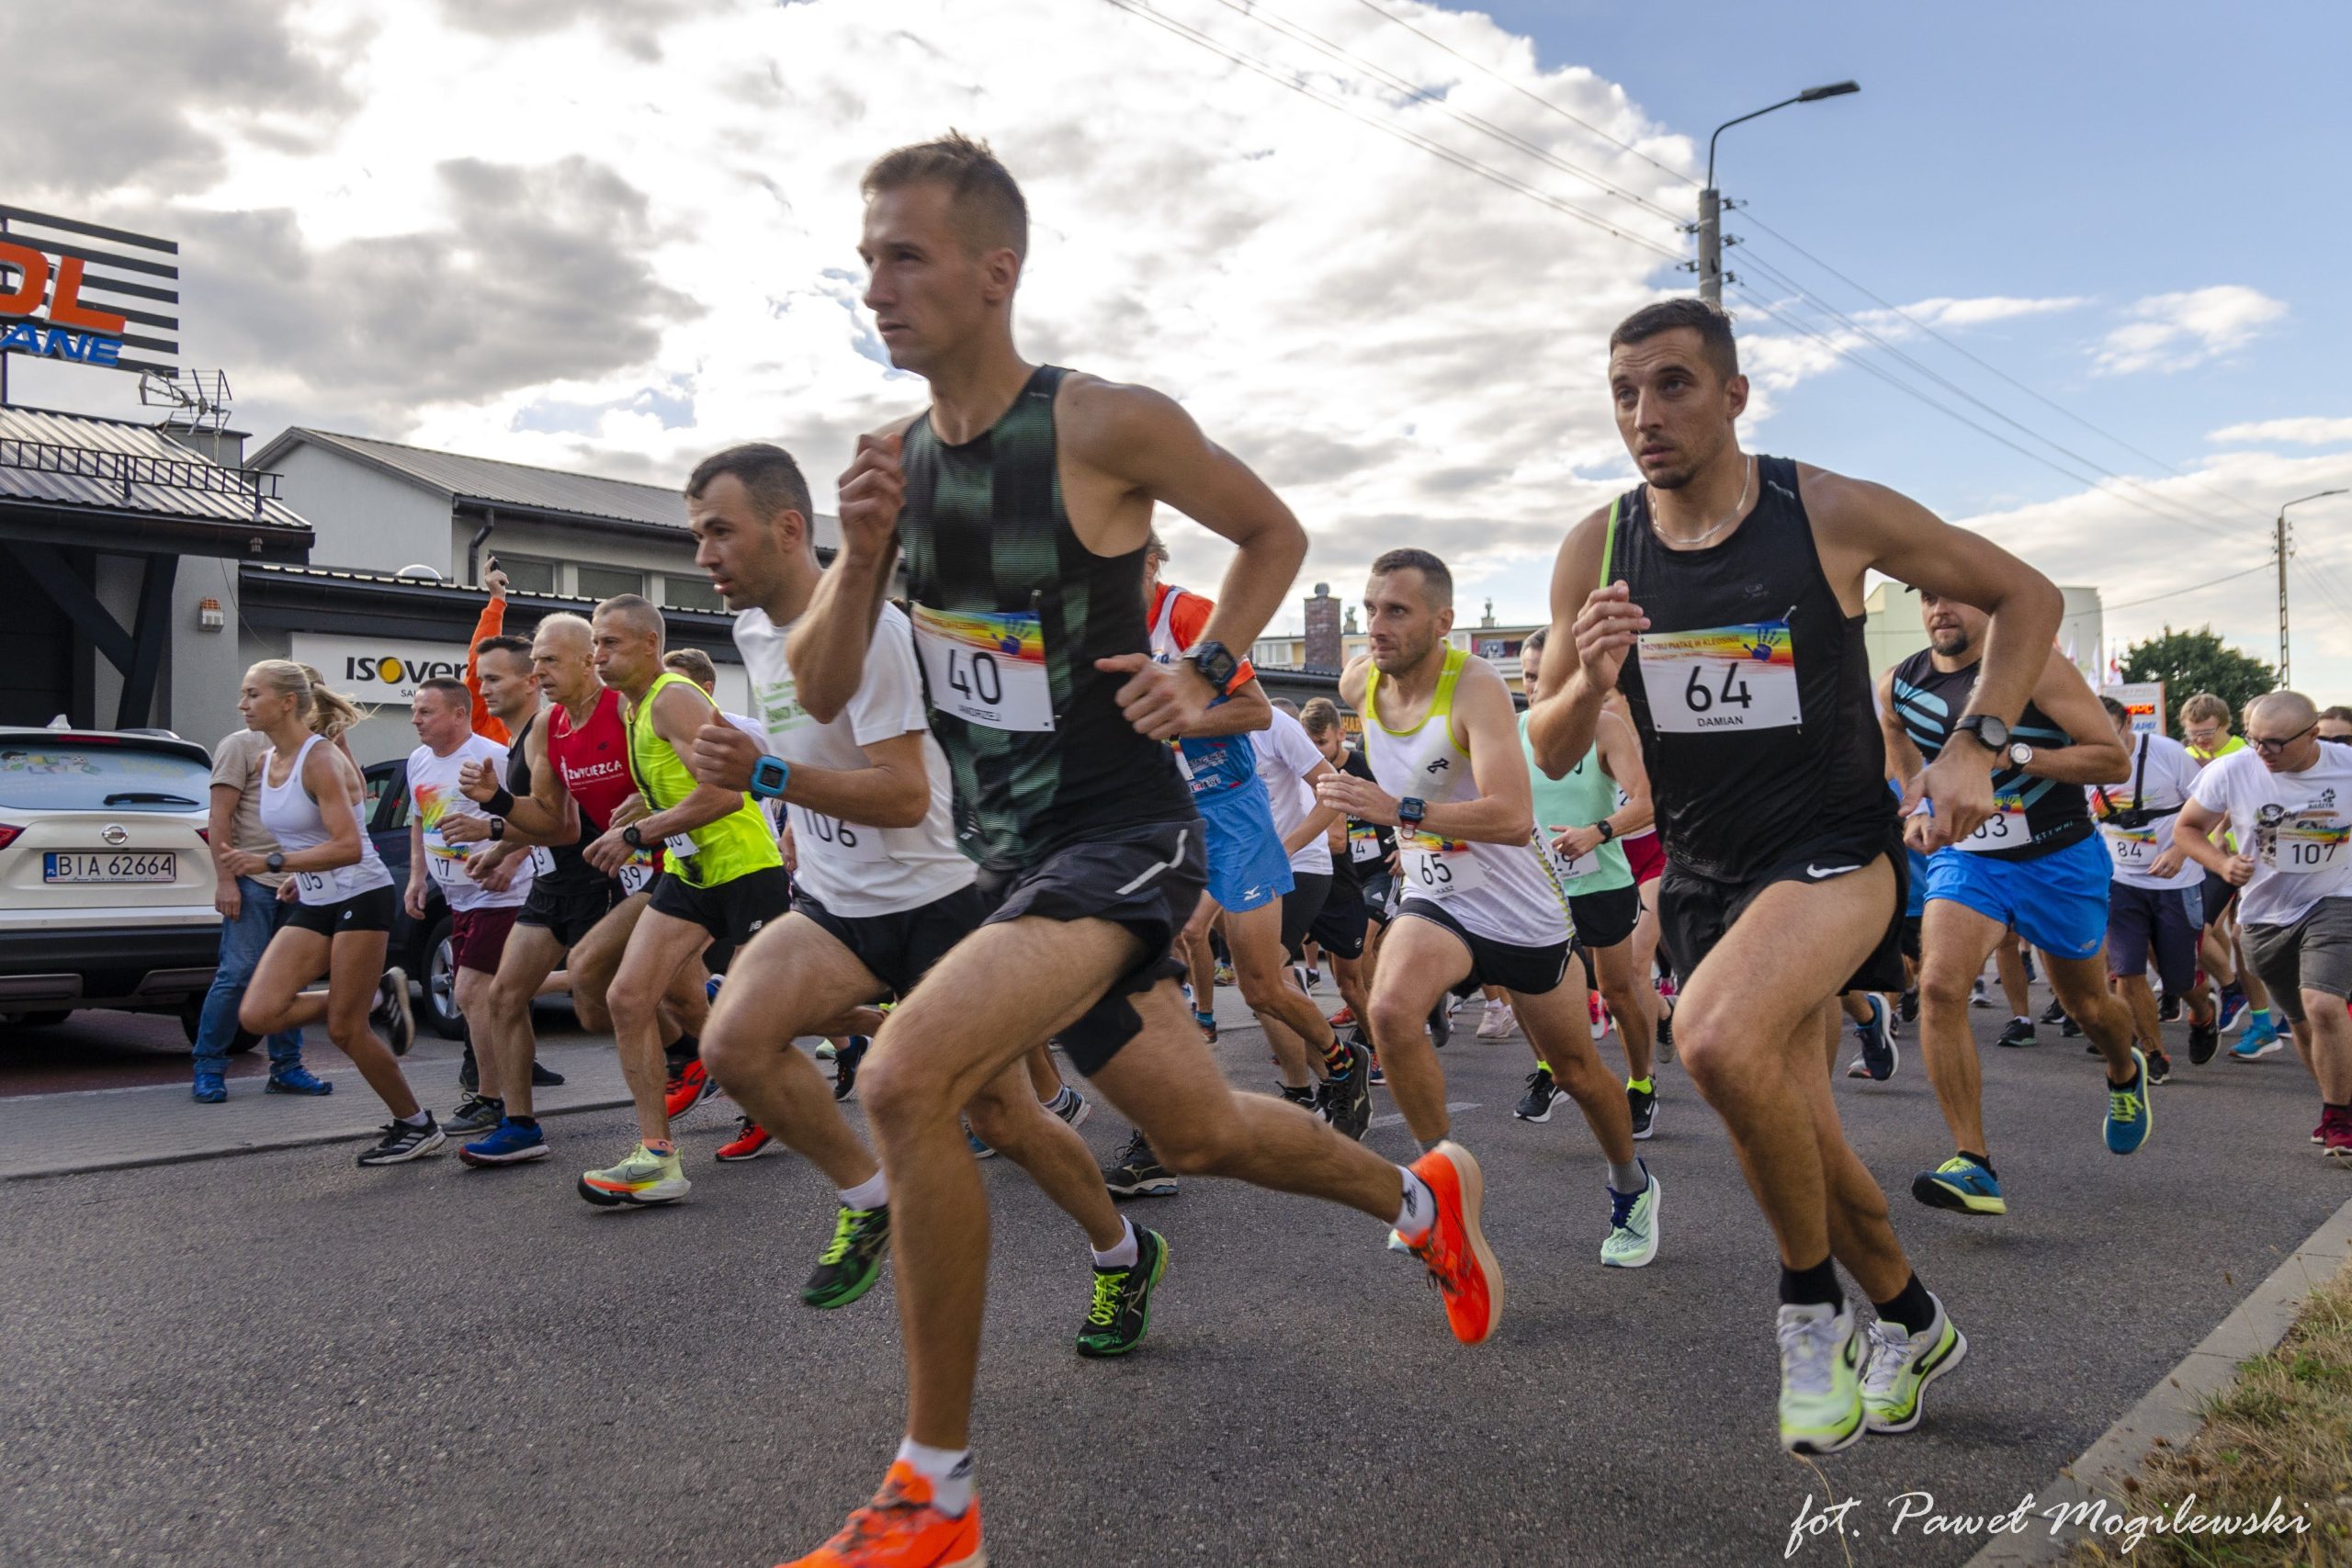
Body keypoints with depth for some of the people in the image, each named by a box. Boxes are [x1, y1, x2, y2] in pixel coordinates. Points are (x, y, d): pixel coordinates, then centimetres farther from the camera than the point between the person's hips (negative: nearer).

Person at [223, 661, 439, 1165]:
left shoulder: (320, 759, -17)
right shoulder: (266, 762, 9)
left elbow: (348, 847, -25)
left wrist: (271, 863, -29)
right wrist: (302, 874, 12)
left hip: (360, 899, -8)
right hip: (313, 904, 8)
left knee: (345, 1030, -5)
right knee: (257, 1014, -8)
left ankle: (417, 1126, 12)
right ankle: (377, 995, 13)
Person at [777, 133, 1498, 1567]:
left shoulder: (1106, 425, -13)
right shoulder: (896, 456, 4)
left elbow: (1276, 534, 3)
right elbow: (822, 696, 5)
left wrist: (1210, 673, -11)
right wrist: (862, 553, -11)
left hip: (1121, 840, -7)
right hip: (1014, 852, 8)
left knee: (905, 1081, -26)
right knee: (1195, 1131, 19)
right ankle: (1423, 1196, 47)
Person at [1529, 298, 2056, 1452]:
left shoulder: (1832, 513, -11)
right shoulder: (1595, 552, -3)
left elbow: (2026, 595, 2)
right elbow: (1551, 755, 1)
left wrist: (1974, 745, -11)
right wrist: (1589, 679, -20)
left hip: (1834, 848, -5)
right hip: (1703, 874, 5)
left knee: (1720, 1040, -32)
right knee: (1791, 1136, 14)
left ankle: (1812, 1307, -5)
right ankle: (1911, 1322, 43)